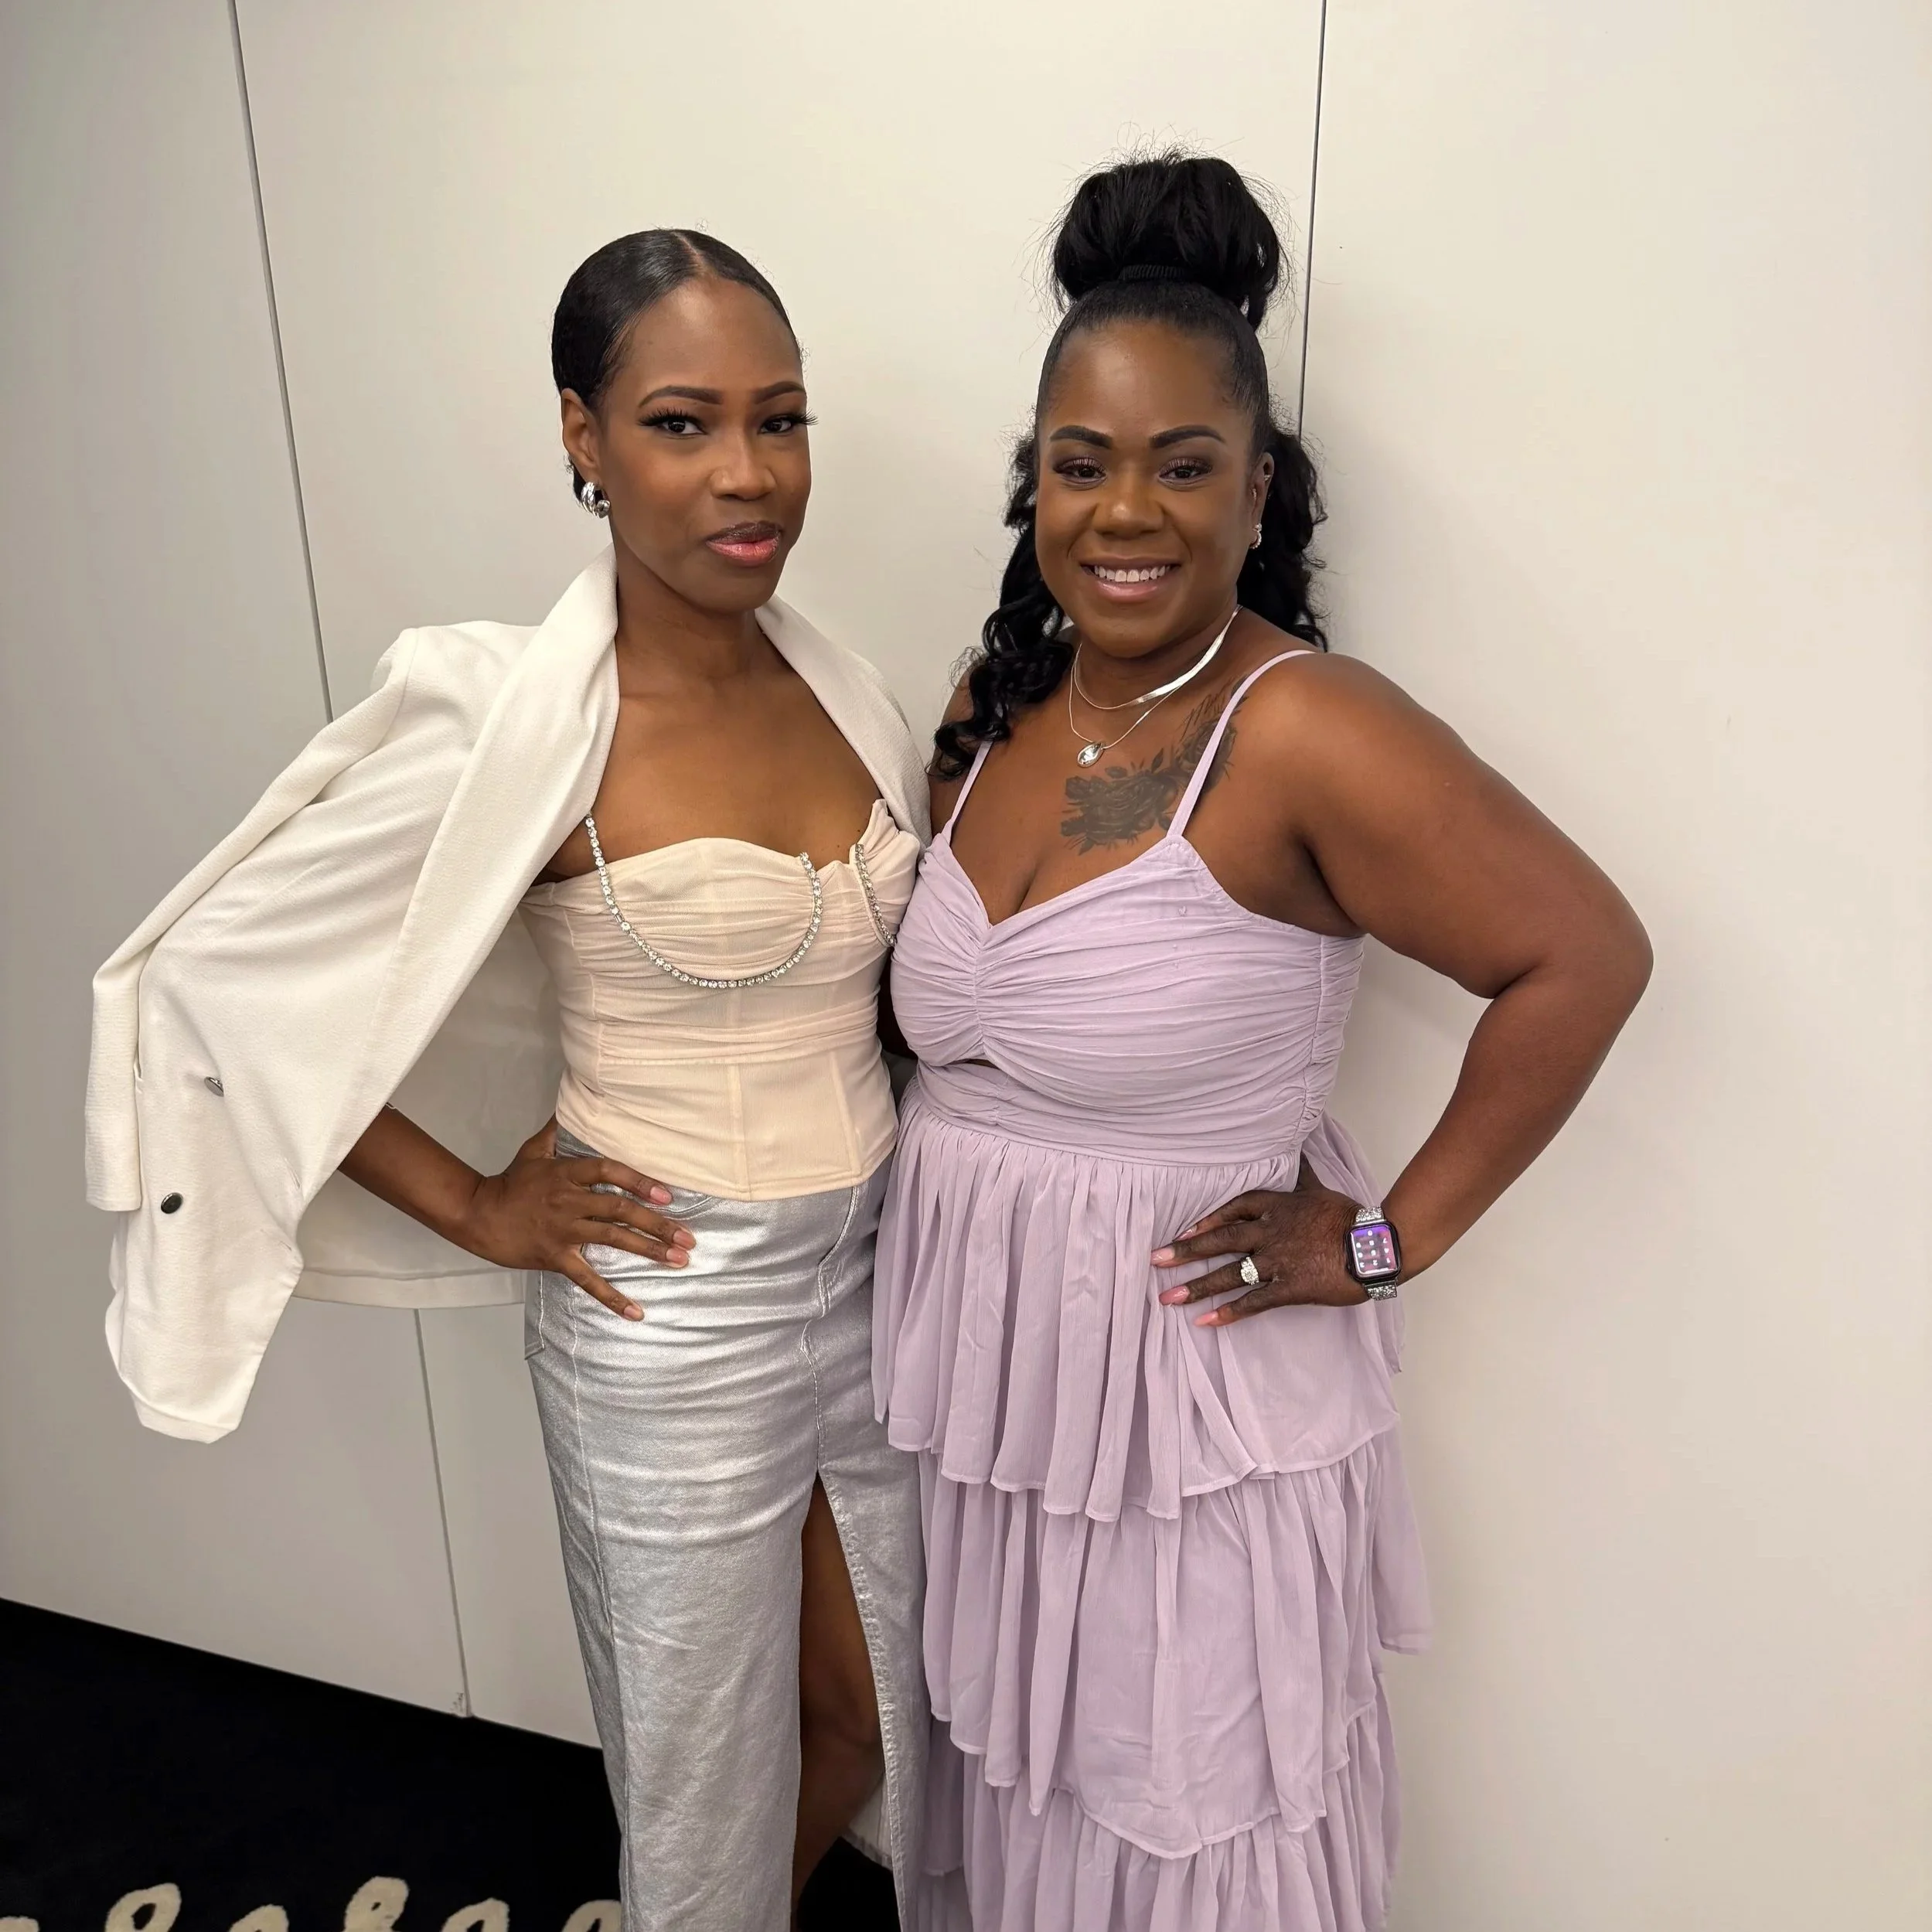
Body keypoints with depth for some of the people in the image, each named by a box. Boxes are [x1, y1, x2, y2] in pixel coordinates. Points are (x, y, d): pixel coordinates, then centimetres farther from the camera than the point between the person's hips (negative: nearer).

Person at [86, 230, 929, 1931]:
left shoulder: (846, 691, -1)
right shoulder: (513, 723, -19)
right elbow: (206, 975, -13)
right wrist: (472, 1207, -12)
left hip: (874, 1280, 6)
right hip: (674, 1328, -6)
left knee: (865, 1716, 26)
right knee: (711, 1780, 18)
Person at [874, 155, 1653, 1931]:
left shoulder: (1304, 738, -22)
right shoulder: (1000, 705, 0)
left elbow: (1584, 956, -18)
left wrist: (1394, 1236, -15)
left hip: (1189, 1390, -6)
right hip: (981, 1372, 6)